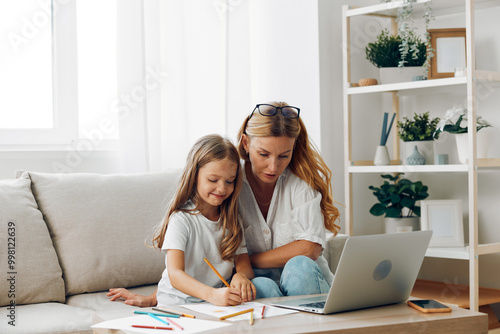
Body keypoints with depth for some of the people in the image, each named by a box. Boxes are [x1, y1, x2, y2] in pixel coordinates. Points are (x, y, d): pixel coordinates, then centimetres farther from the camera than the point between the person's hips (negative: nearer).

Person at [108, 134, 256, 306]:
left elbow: (244, 264, 7)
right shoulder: (181, 219, -9)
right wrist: (211, 294, -37)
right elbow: (175, 274, -20)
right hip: (177, 304, -7)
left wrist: (241, 275, -19)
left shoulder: (232, 219, 9)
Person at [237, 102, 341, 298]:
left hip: (305, 281, 1)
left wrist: (247, 260, -12)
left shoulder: (303, 179, -4)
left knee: (299, 266, -32)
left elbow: (309, 249, -12)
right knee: (262, 286, -35)